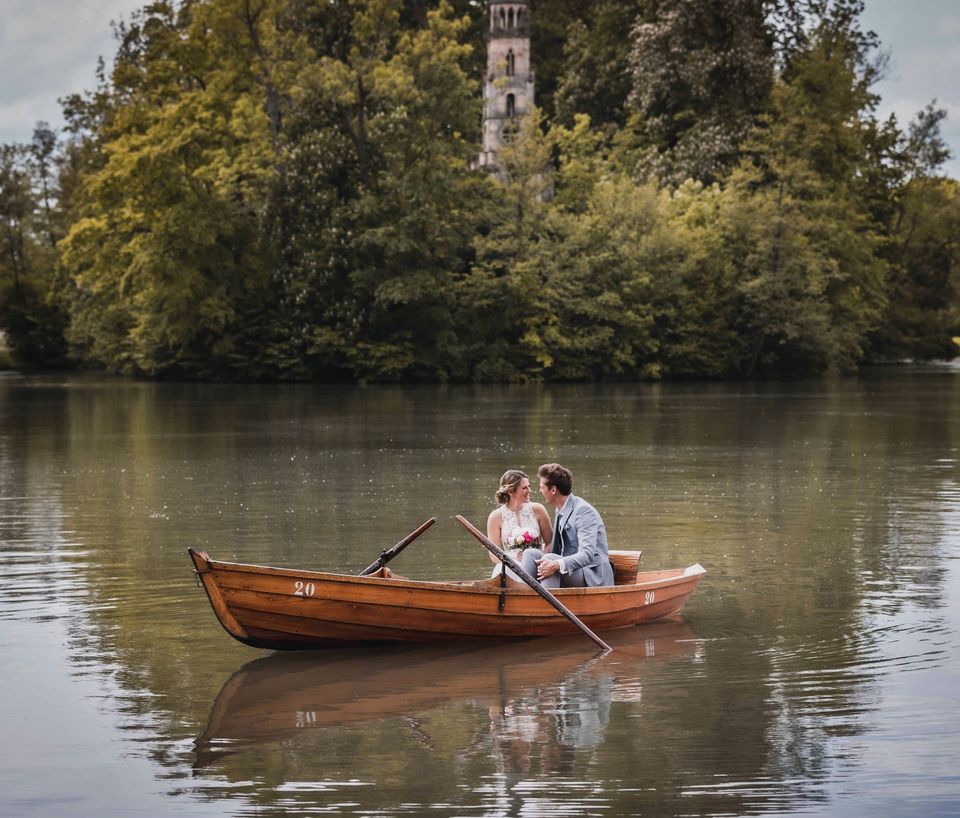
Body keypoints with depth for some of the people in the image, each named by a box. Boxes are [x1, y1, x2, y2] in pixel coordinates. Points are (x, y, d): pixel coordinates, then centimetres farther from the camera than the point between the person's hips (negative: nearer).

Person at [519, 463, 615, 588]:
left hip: (593, 577, -8)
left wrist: (557, 565, -39)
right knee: (531, 553, -8)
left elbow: (587, 555, -25)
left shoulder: (583, 511, -15)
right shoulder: (561, 511, 13)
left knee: (550, 558, -31)